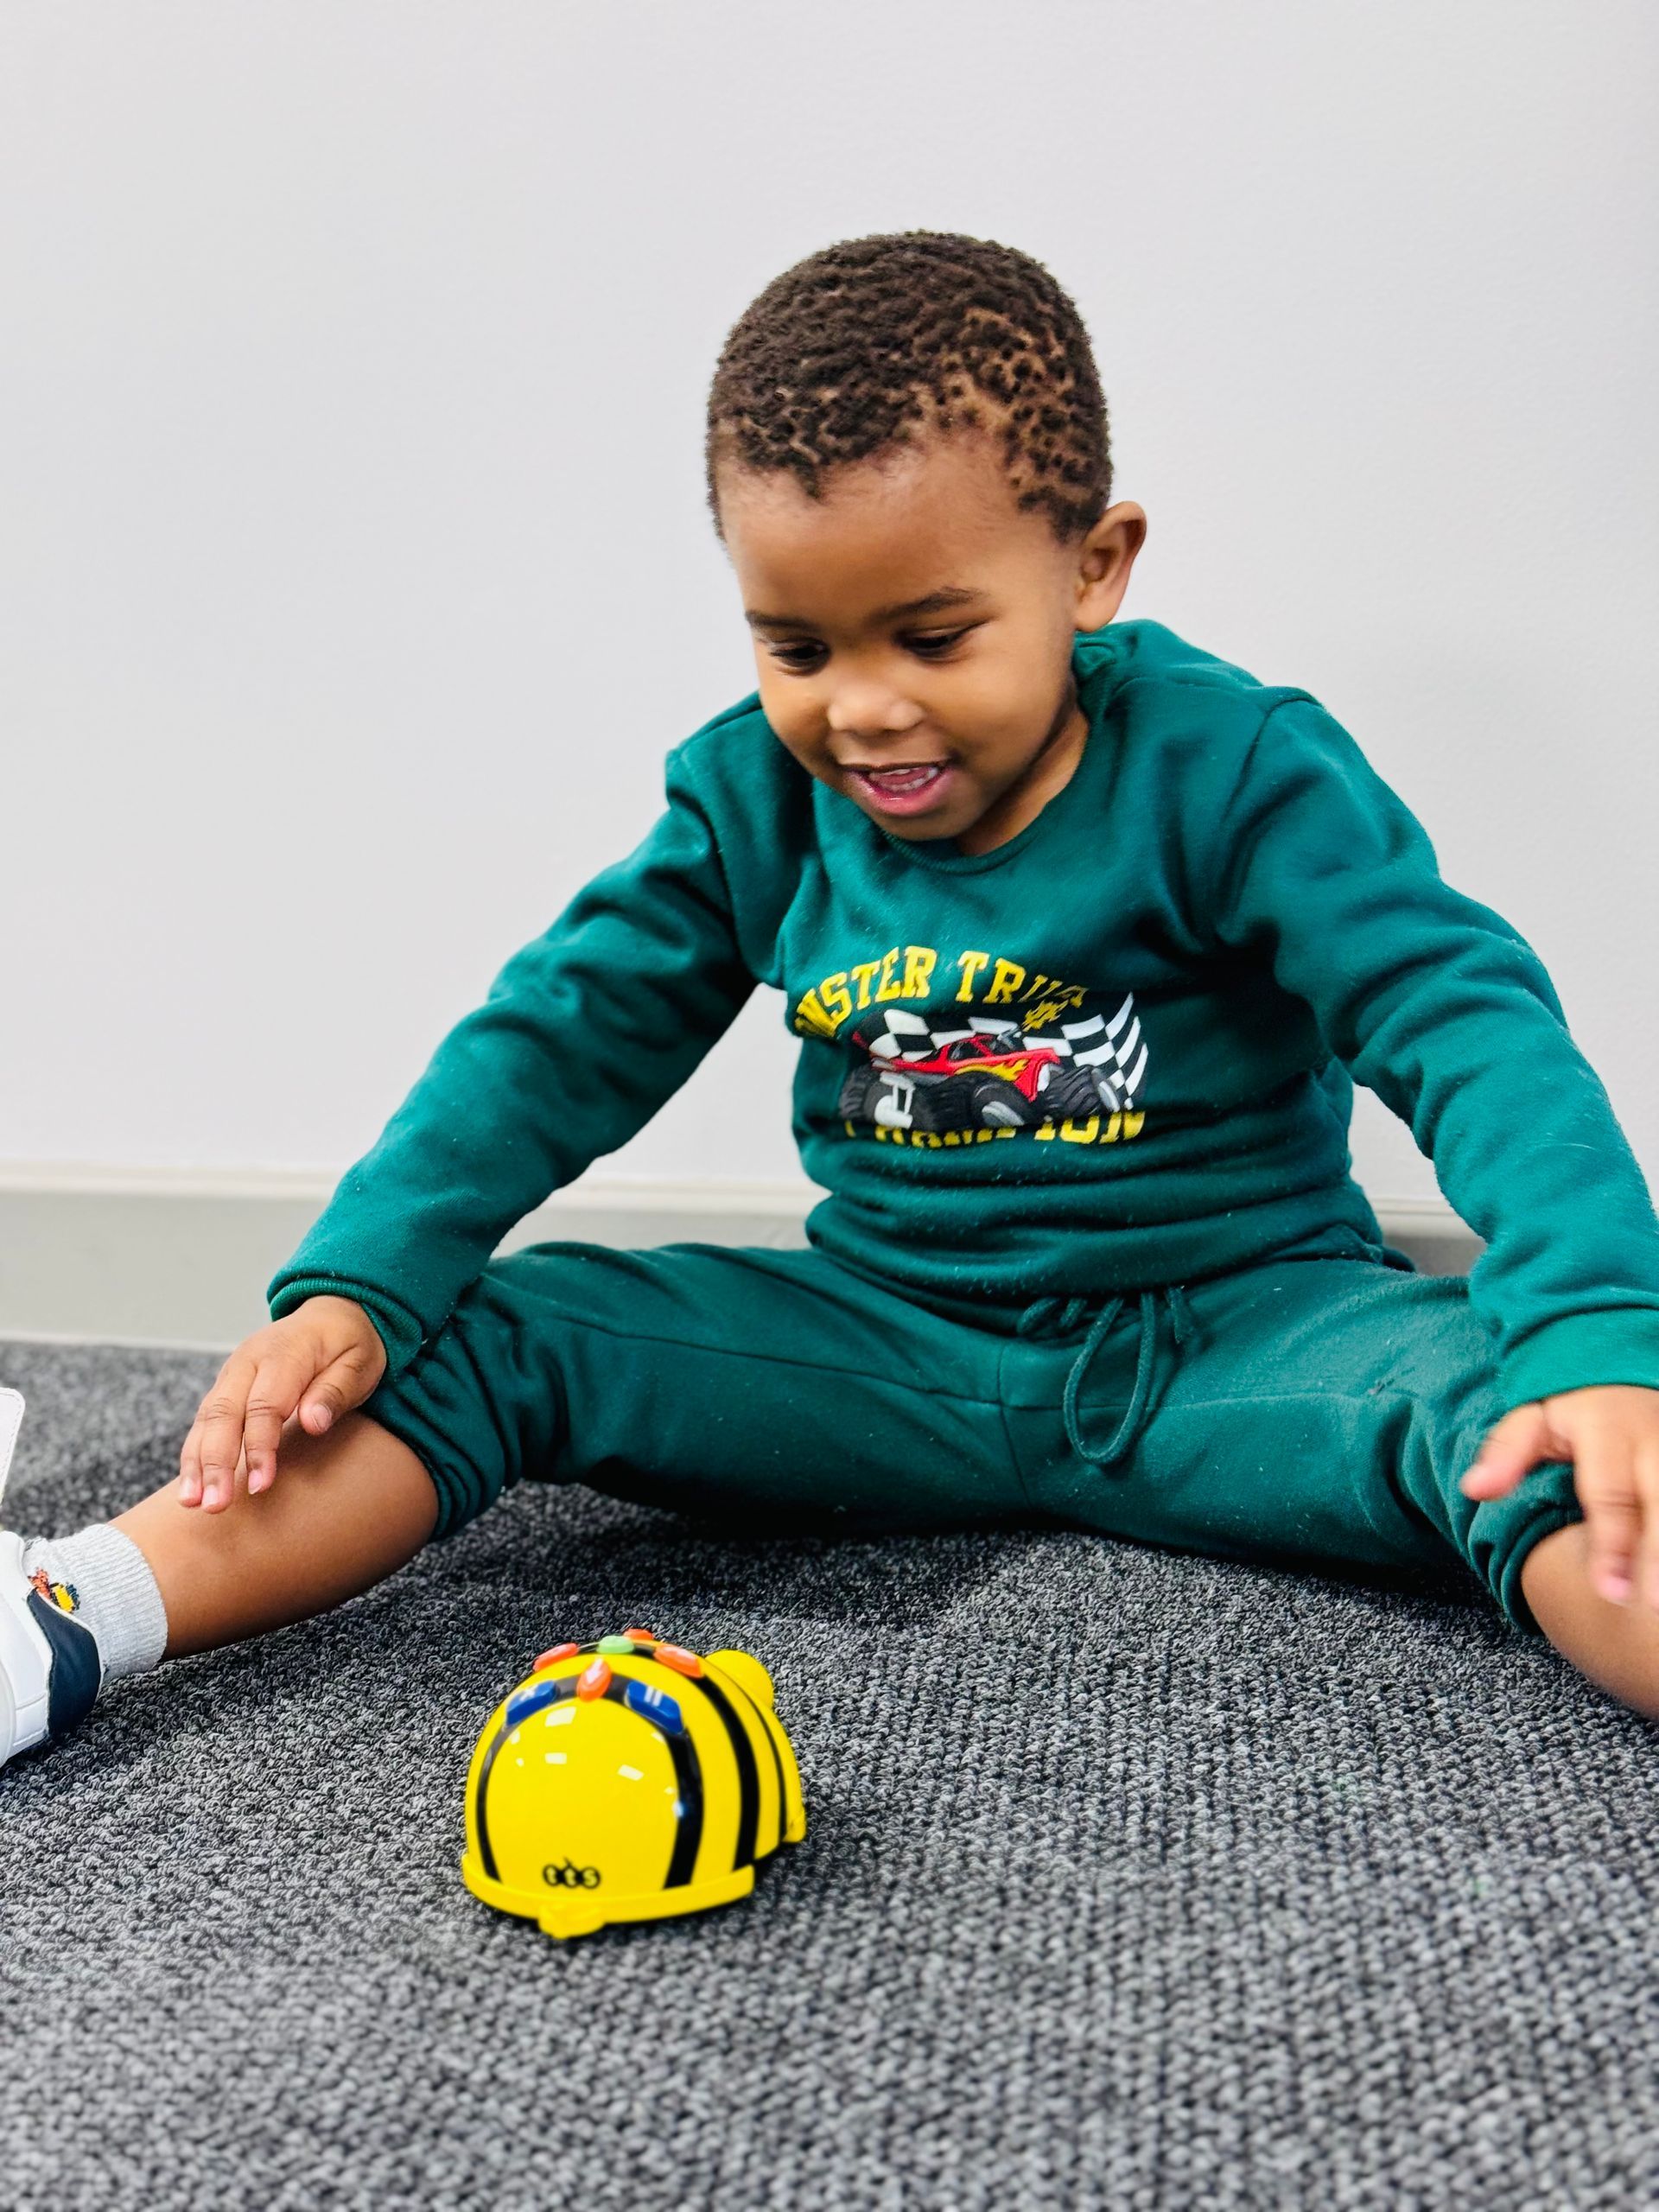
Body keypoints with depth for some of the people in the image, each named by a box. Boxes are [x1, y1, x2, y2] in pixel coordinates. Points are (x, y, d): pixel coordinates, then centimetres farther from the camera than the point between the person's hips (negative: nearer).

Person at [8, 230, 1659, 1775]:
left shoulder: (1231, 767, -12)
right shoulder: (755, 798, 0)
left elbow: (1469, 1025, -20)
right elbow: (559, 1040, 2)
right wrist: (350, 1289, -12)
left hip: (1237, 1330, -2)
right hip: (895, 1346, 3)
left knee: (1489, 1394, -33)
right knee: (483, 1336, -14)